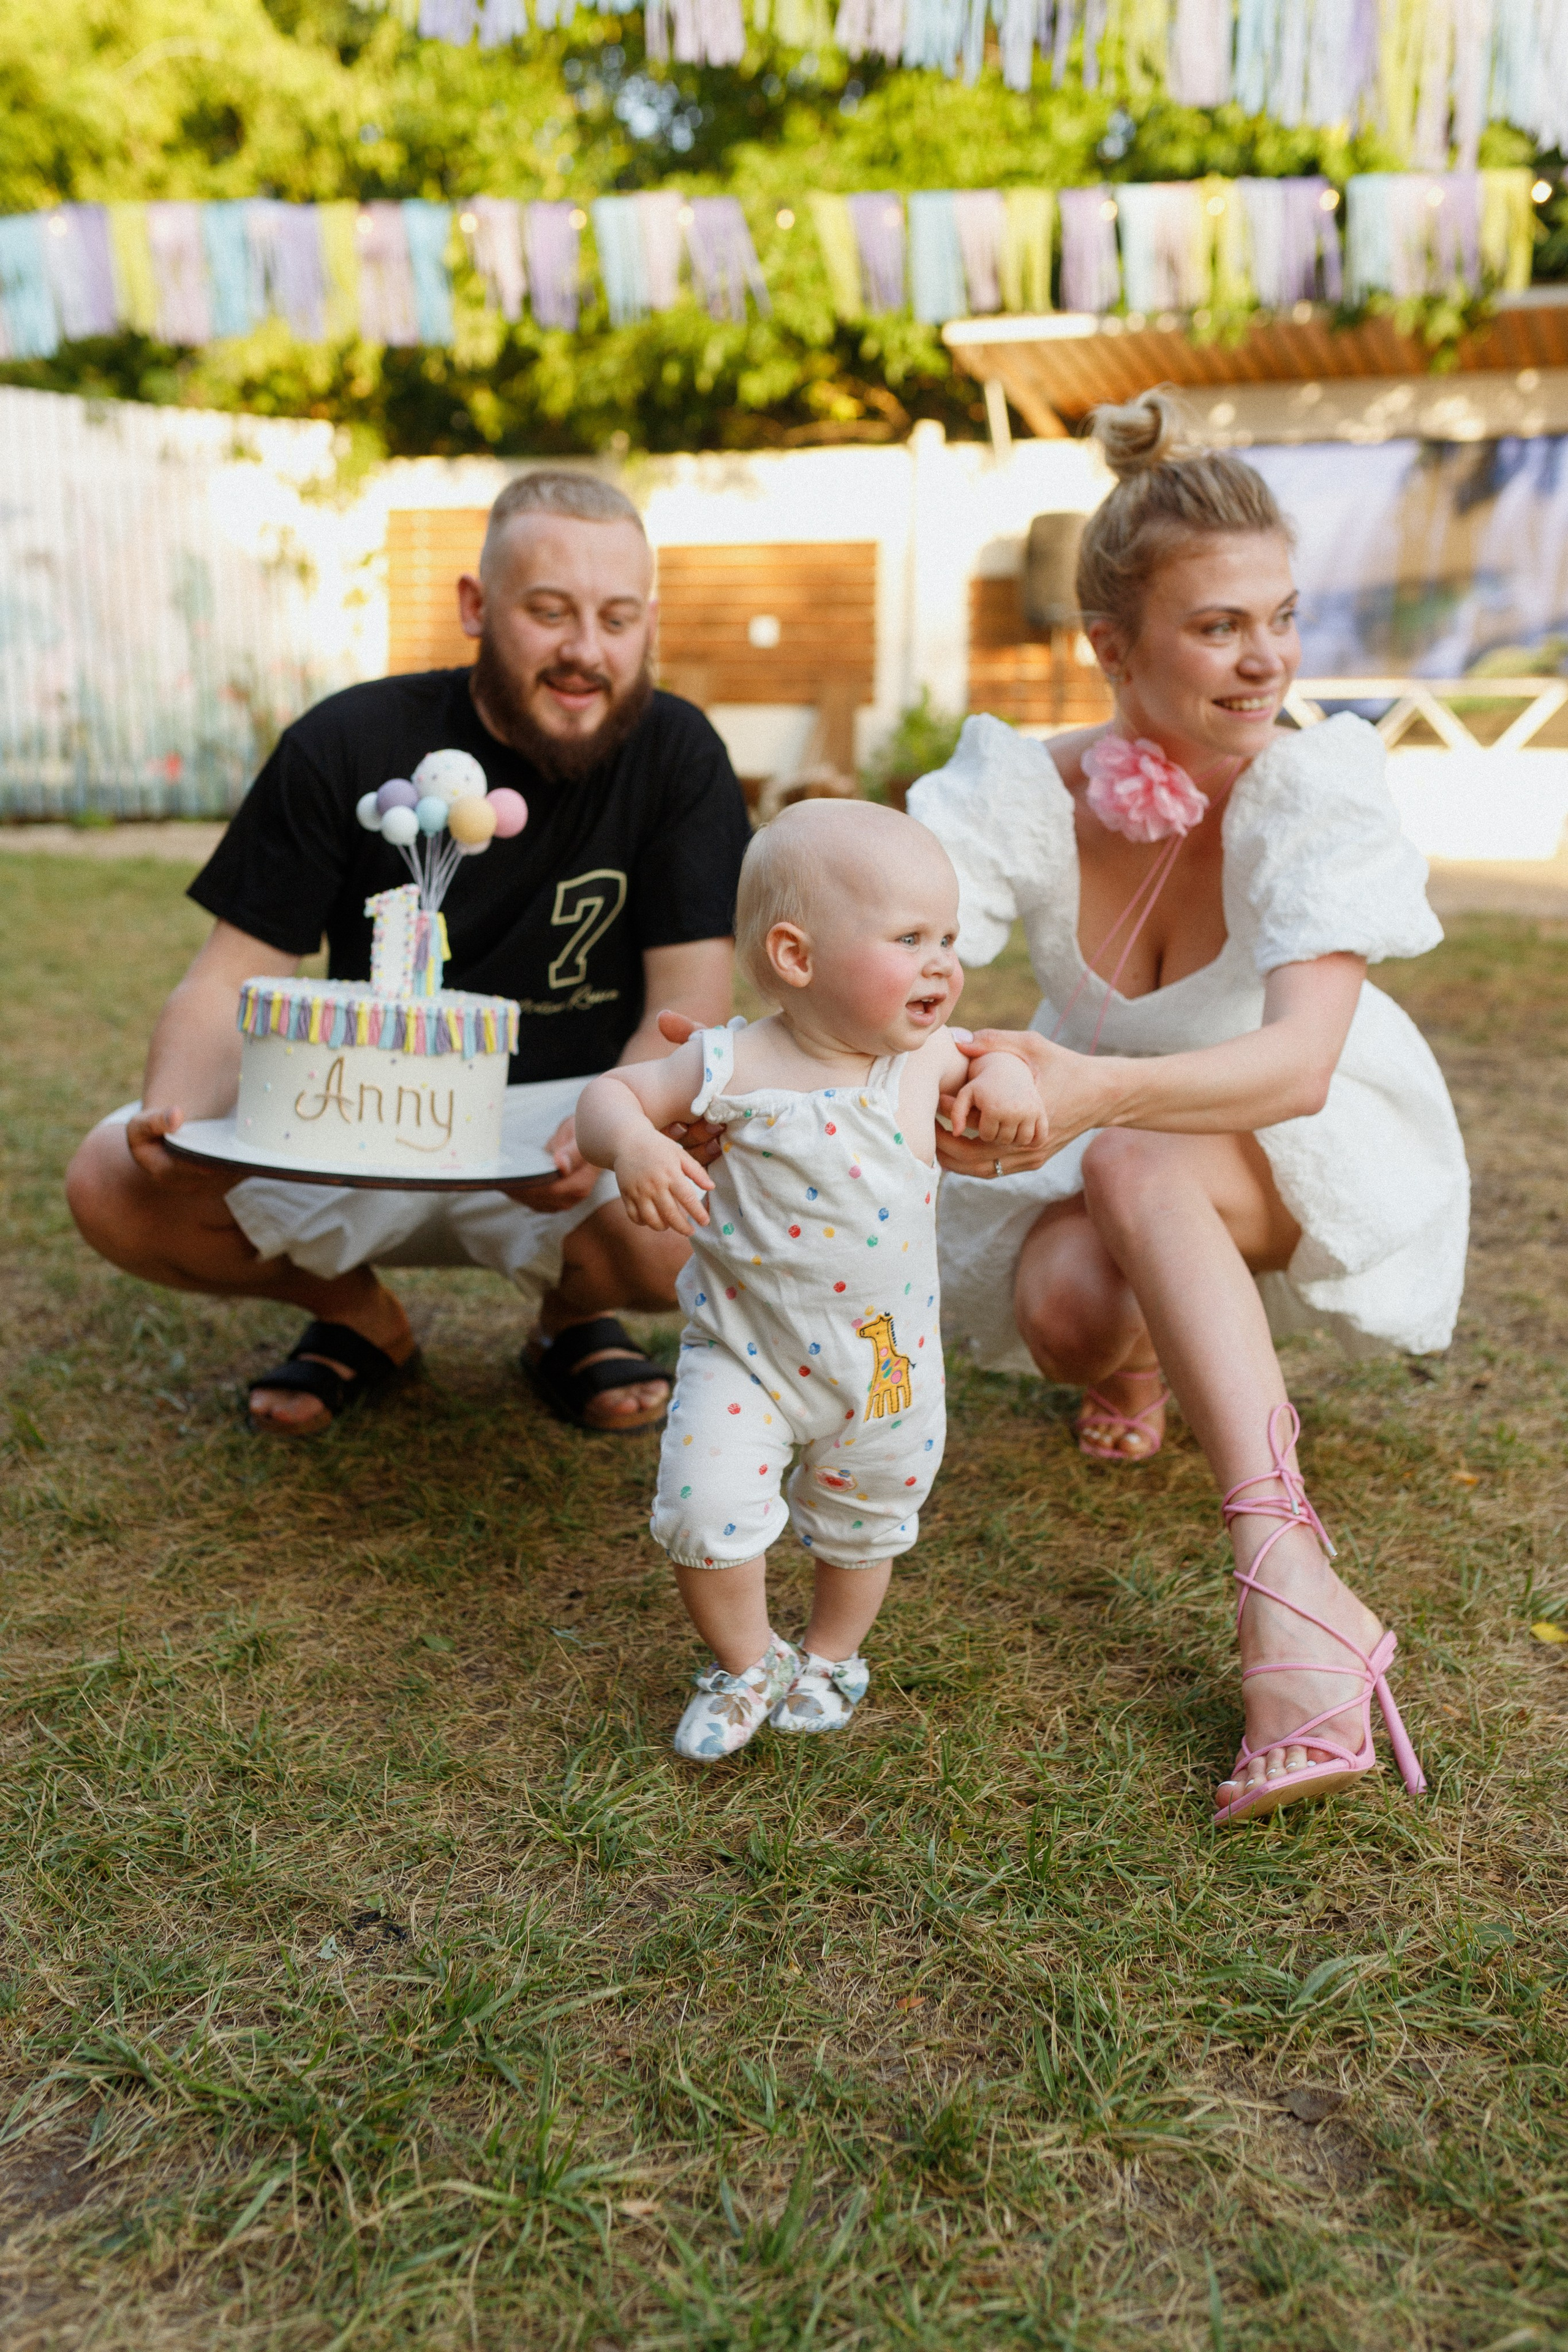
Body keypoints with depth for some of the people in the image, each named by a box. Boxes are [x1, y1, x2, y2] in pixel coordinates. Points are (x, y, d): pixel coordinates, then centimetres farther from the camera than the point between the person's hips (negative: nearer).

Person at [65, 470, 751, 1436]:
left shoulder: (676, 754, -8)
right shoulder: (349, 747, -7)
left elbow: (689, 1005, -12)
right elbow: (233, 978, -8)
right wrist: (178, 1111, -31)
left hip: (565, 1113, -1)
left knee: (688, 1230, -33)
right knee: (116, 1185, -20)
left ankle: (576, 1312, 7)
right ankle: (357, 1312, 11)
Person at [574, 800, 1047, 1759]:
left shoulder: (923, 1053, -8)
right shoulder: (735, 1069, -20)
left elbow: (975, 1056, 15)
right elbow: (611, 1093, -11)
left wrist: (1005, 1073, -9)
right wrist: (635, 1146, -32)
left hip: (887, 1356, 4)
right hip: (746, 1351, -3)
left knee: (866, 1524, 19)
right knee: (706, 1509, -14)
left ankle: (832, 1657, 48)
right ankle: (749, 1664, 16)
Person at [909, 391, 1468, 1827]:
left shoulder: (1315, 789, -24)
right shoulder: (1023, 796, -19)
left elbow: (1301, 1062, -39)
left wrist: (1095, 1089, -59)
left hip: (1324, 1160, -2)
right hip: (1112, 1172, 2)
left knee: (1136, 1163, -35)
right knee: (1062, 1311, -31)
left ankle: (1290, 1589, -37)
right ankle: (1153, 1358, 7)